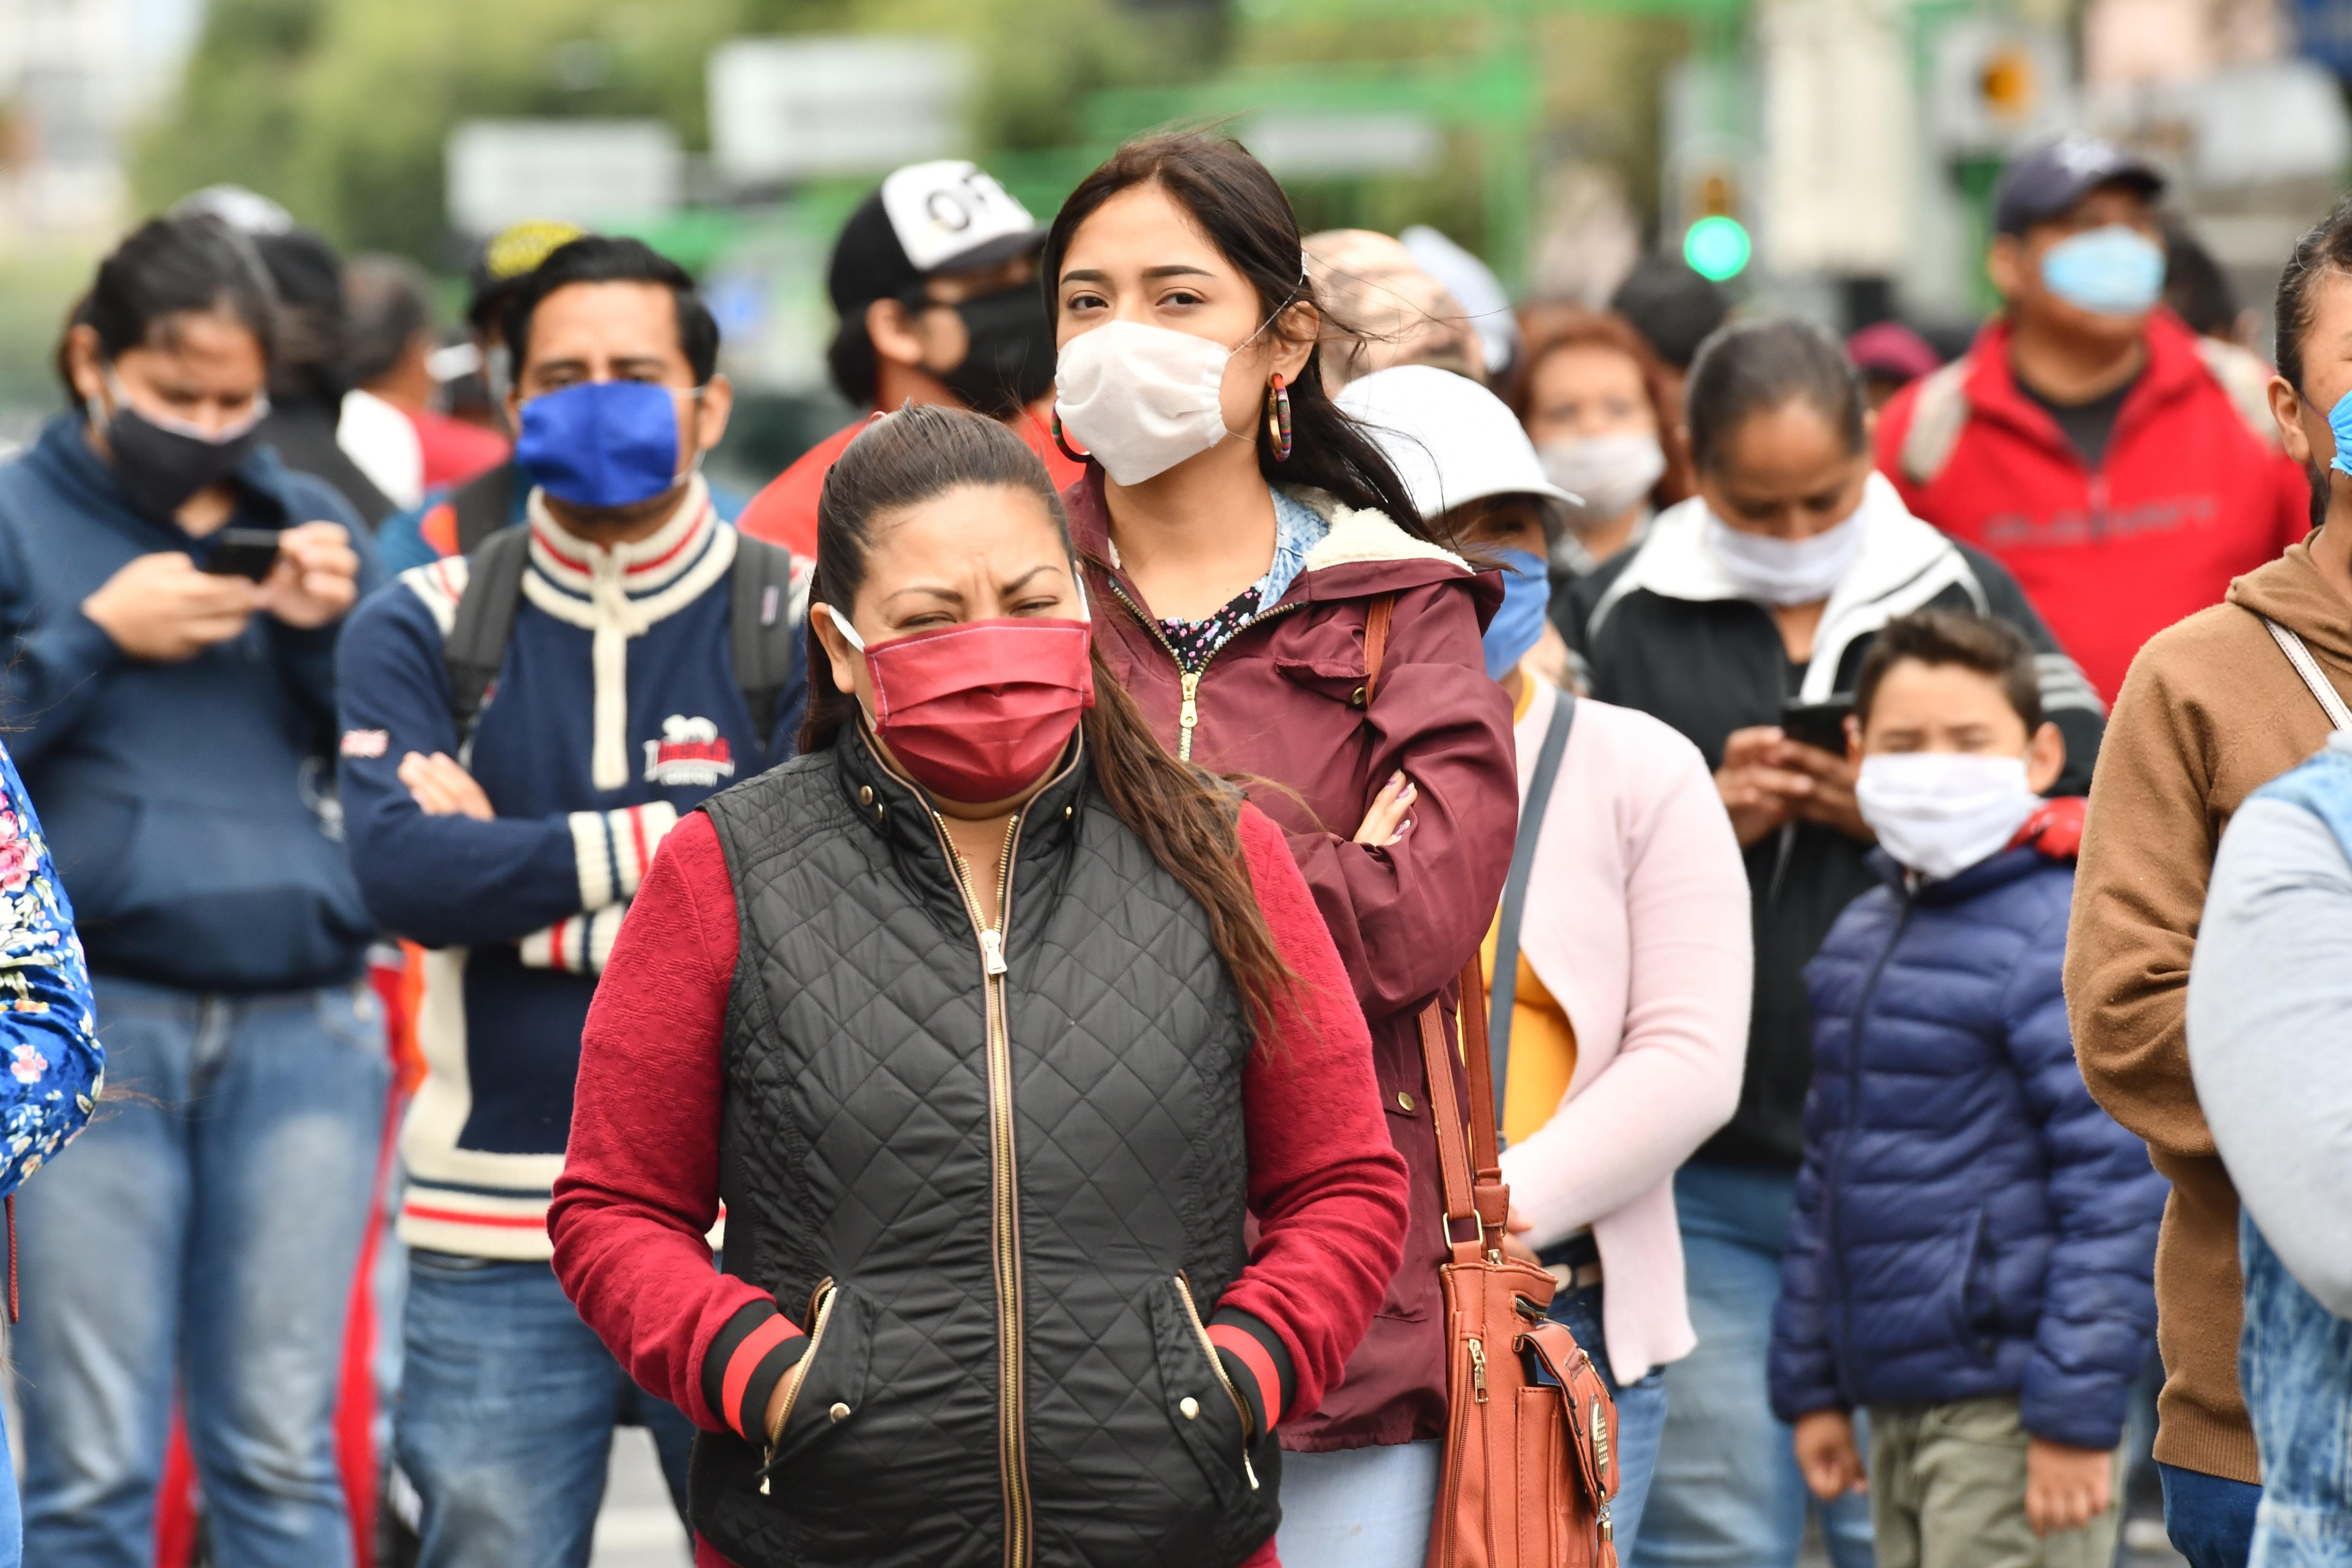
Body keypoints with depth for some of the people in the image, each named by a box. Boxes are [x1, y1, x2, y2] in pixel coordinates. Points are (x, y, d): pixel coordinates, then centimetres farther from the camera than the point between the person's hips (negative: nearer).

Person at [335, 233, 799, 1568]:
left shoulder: (801, 626, 3)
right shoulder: (423, 631, 7)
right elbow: (402, 869, -9)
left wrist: (515, 872, -8)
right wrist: (662, 841, -11)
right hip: (498, 1233, 1)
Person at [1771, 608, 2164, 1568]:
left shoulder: (2064, 941, -12)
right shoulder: (1860, 938, 15)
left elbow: (2118, 1190, -16)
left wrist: (2077, 1413, -18)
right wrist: (1813, 1385, 19)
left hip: (2009, 1414, -9)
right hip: (1901, 1412, 9)